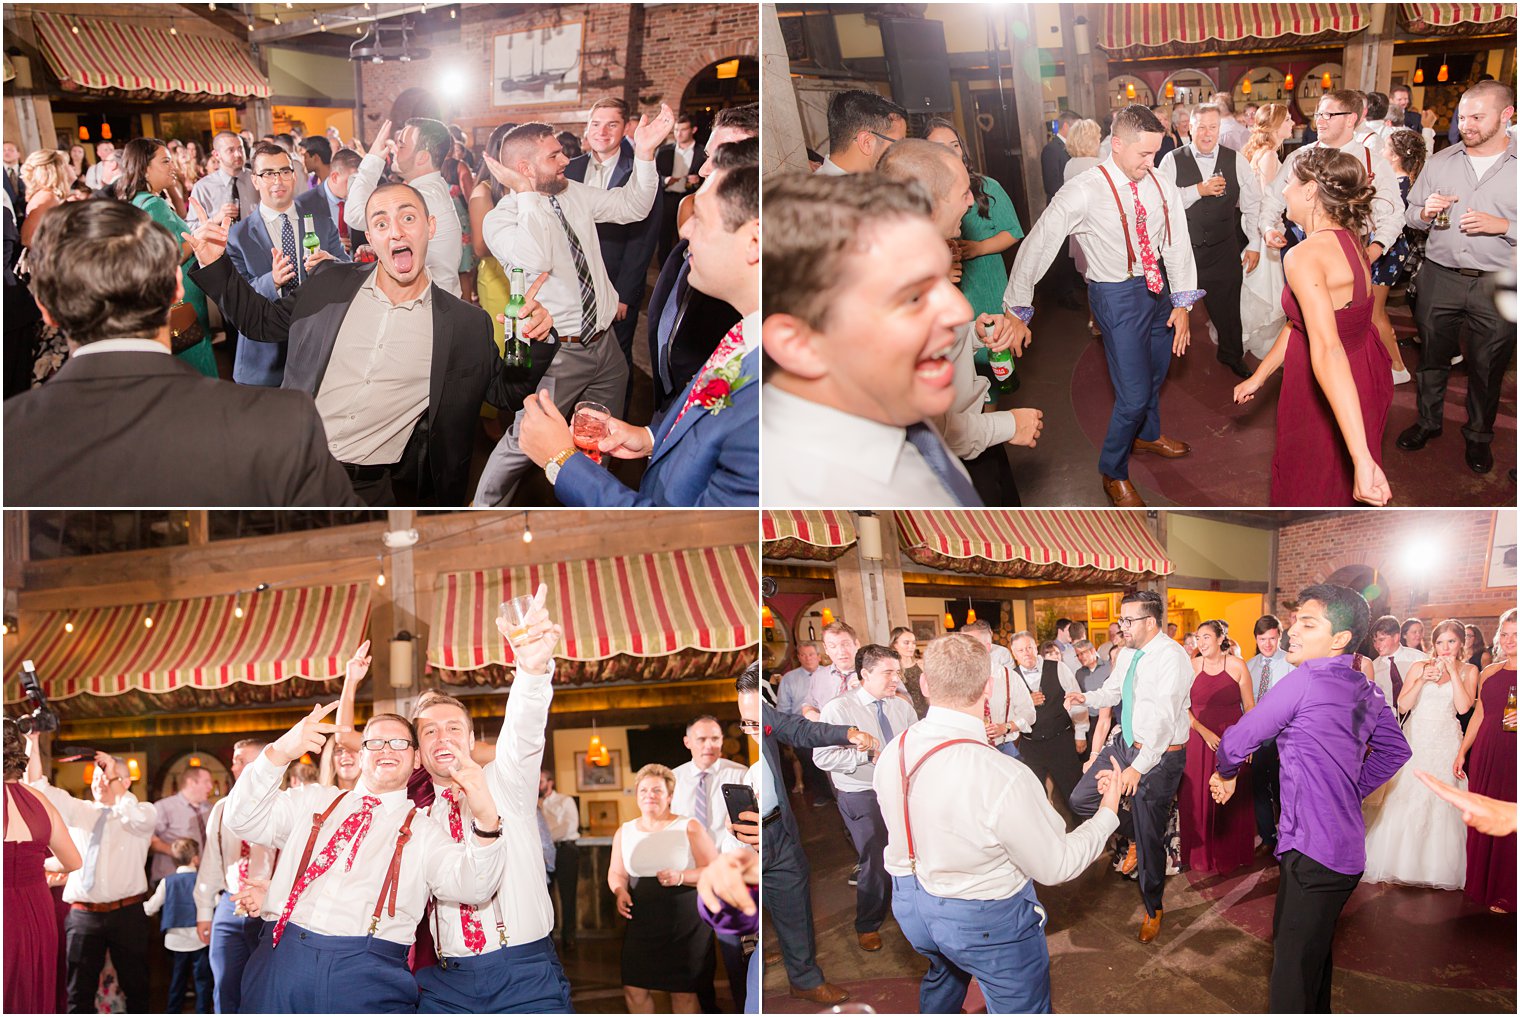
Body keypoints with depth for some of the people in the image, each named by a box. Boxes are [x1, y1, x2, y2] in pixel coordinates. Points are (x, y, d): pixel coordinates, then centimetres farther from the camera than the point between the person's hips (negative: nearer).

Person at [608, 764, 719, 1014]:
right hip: (641, 924, 3)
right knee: (633, 989, 2)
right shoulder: (624, 832, 8)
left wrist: (681, 877, -22)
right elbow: (616, 873, 16)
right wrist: (620, 892, -6)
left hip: (686, 925, -3)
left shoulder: (689, 828, -4)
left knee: (683, 992, 3)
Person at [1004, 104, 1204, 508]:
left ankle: (1148, 434, 55)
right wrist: (1016, 313, -13)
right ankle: (1113, 472, 18)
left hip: (1157, 287, 6)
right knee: (1134, 394, -6)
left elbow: (1178, 245, 0)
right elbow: (1035, 248, -17)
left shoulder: (1161, 187, -5)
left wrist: (1182, 304, -6)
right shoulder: (1083, 193, -21)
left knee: (1156, 372, 26)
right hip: (1117, 296, -6)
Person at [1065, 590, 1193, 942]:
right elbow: (1113, 691, 21)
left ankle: (1153, 910, 25)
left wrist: (1139, 767, -33)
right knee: (1081, 800, 3)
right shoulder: (1127, 653, 4)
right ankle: (1134, 834, 27)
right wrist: (1087, 698, -2)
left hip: (1160, 755, -8)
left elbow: (1164, 719, -29)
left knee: (1150, 838, 3)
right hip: (1125, 744, 8)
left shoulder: (1172, 657, -23)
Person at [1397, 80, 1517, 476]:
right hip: (1439, 277, 3)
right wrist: (1425, 212, -9)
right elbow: (1411, 217, 13)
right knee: (1432, 355, 15)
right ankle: (1427, 421, 33)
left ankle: (1479, 436, 27)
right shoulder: (1440, 162, 6)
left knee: (1487, 367, 10)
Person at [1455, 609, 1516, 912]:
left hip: (1513, 756, -4)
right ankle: (1481, 884, 23)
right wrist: (1462, 752, 14)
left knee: (1509, 824, -1)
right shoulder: (1489, 673, 12)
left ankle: (1505, 893, 12)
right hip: (1485, 754, 4)